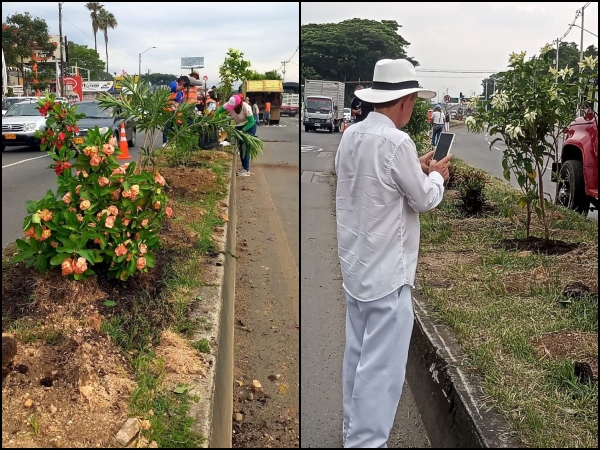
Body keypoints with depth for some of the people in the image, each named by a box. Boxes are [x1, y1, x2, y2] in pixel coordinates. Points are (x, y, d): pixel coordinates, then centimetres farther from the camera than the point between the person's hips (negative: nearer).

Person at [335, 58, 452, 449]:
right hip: (386, 270, -9)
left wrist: (417, 168, 13)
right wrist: (436, 175, 9)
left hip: (356, 264, 9)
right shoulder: (397, 143, -20)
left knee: (358, 354, 19)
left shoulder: (351, 136, 4)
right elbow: (424, 200, -9)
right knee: (382, 364, -1)